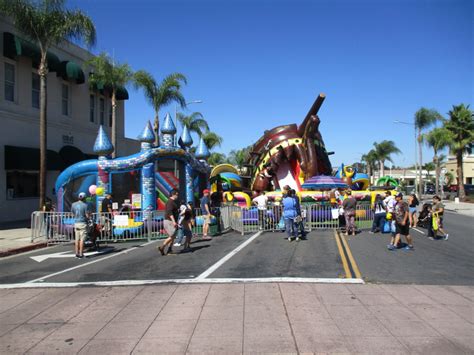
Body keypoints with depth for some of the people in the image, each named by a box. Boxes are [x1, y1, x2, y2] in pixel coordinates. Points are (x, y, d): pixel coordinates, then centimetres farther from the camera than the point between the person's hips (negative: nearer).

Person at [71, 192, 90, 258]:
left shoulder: (73, 204, 5)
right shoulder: (85, 205, -11)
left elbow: (73, 214, 13)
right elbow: (87, 216, -11)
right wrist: (90, 213, 10)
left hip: (76, 223, 5)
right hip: (83, 223, -5)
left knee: (77, 239, 10)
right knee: (82, 239, -2)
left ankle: (77, 253, 14)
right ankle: (81, 254, -1)